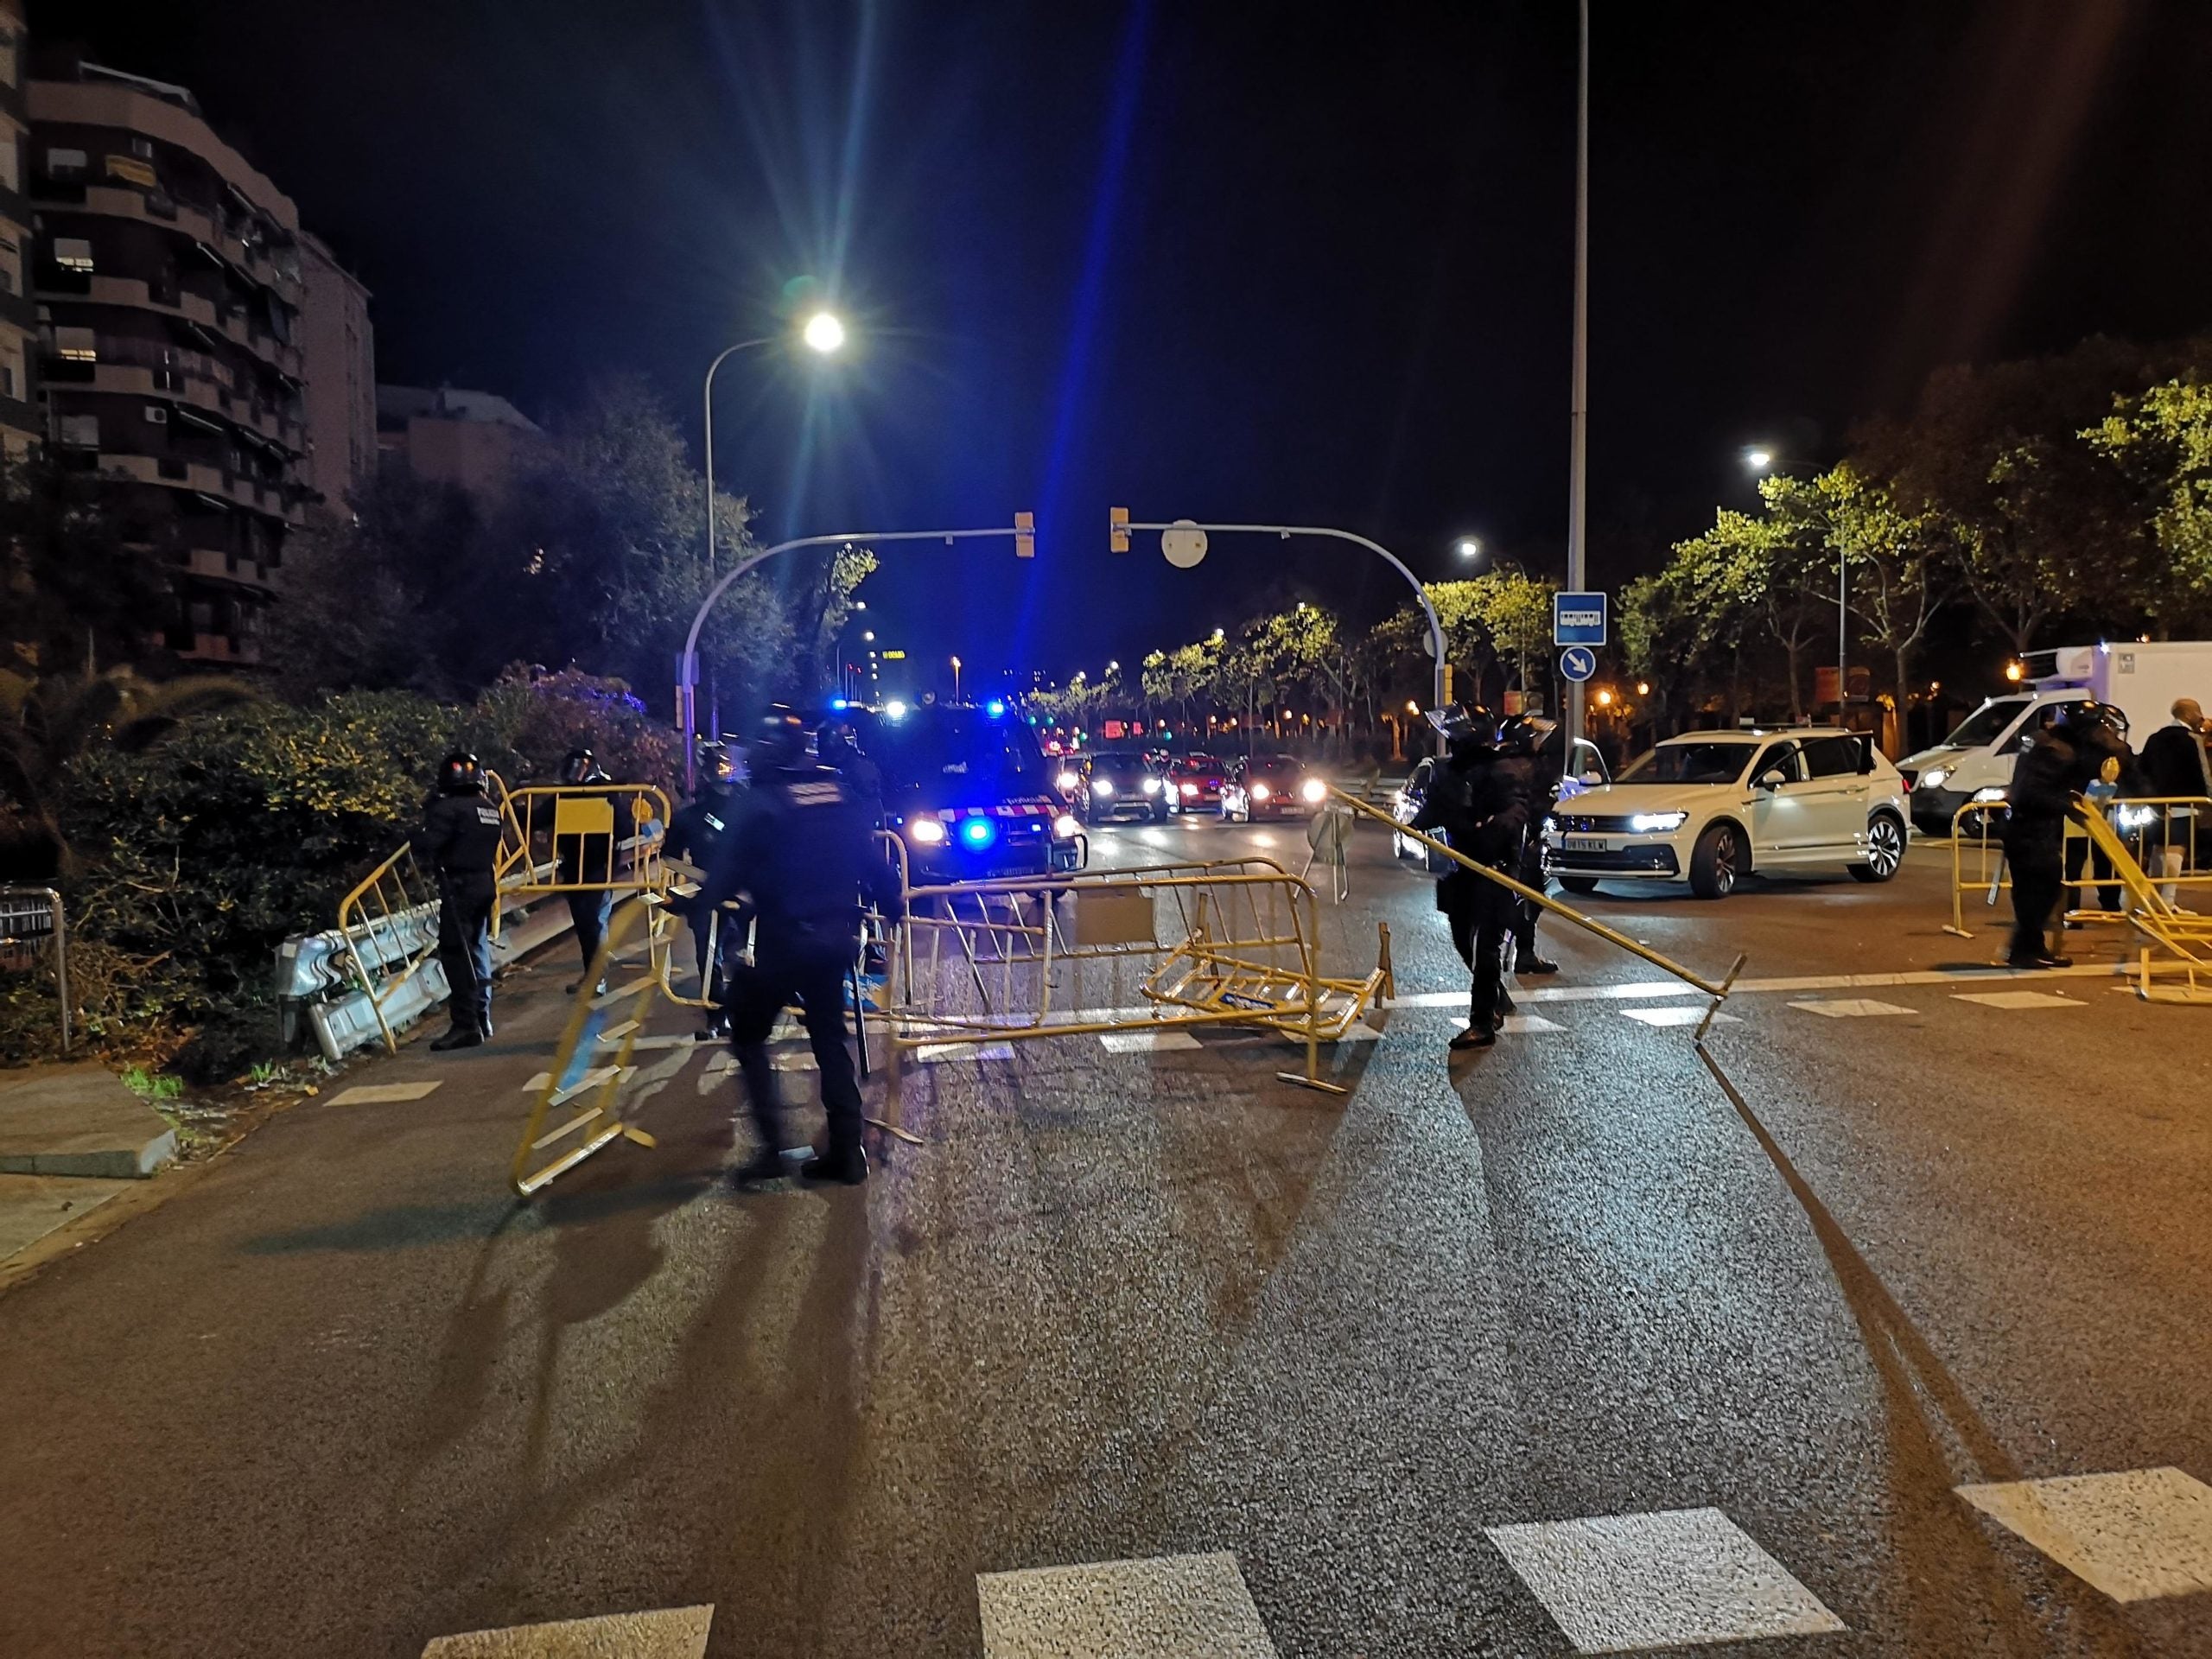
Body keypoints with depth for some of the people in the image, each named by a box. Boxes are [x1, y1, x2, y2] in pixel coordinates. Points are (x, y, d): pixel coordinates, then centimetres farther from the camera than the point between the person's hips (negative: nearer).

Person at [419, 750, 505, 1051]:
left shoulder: (448, 807, -13)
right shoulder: (491, 810, 11)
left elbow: (429, 845, -19)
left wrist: (430, 814, -2)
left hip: (459, 886, -8)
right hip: (485, 883, 8)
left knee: (456, 953, -7)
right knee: (477, 949, 18)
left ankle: (466, 1024, -11)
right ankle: (482, 1019, 24)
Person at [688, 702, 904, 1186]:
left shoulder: (760, 800, -11)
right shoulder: (839, 791, 5)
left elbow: (730, 869, -15)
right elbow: (870, 858, 8)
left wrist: (695, 903, -2)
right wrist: (890, 903, 19)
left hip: (781, 939, -6)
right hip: (836, 936, 6)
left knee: (748, 1035, 12)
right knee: (830, 1038, 17)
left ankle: (772, 1147, 4)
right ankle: (847, 1151, 14)